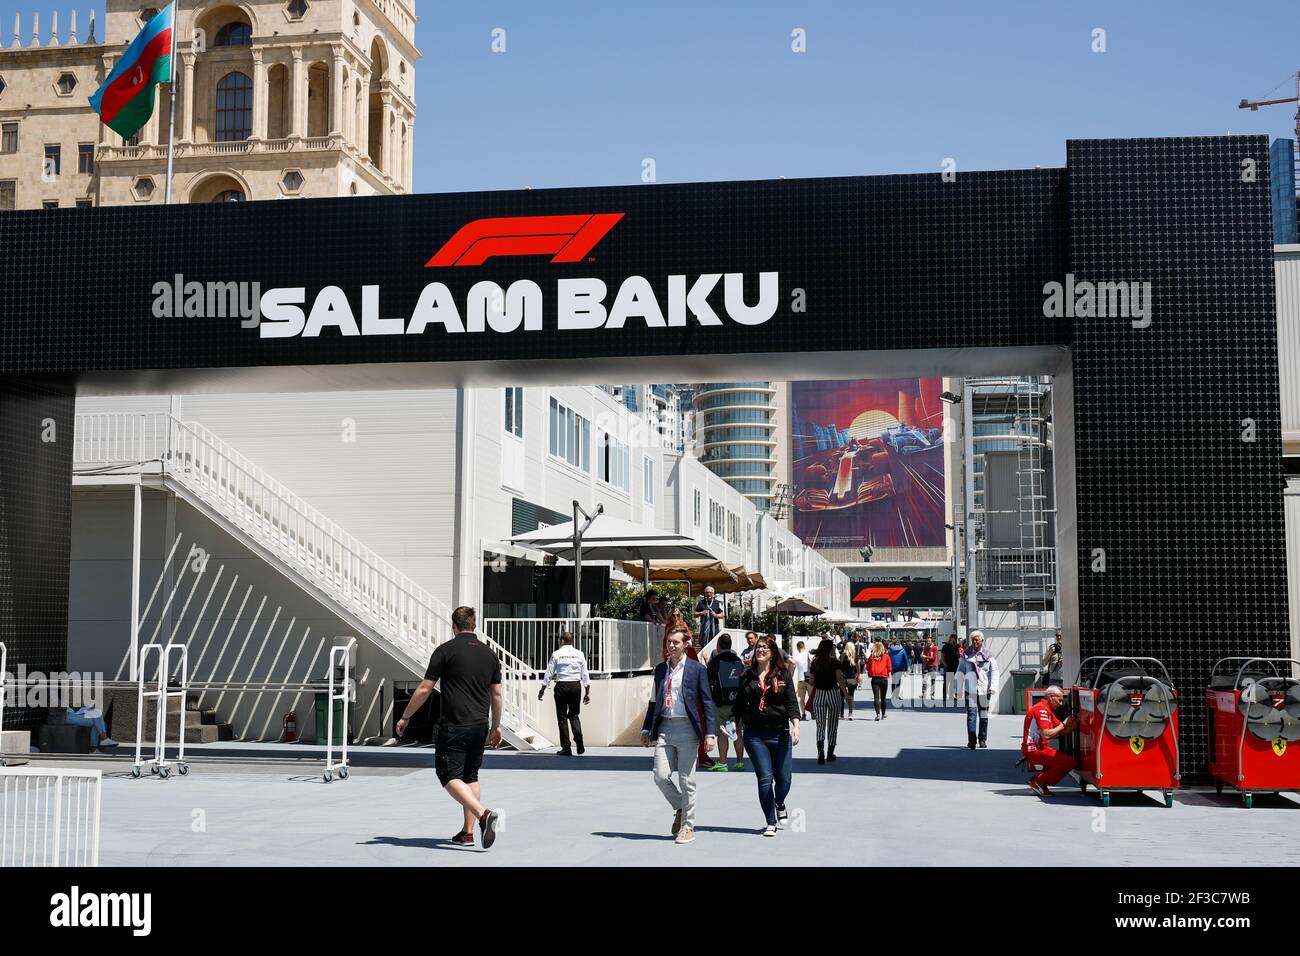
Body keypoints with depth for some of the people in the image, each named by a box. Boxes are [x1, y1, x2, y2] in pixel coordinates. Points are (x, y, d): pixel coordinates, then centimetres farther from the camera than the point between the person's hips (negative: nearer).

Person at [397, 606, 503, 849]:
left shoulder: (445, 650, -5)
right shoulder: (489, 654, 10)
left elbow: (424, 689, -5)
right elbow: (496, 695, 14)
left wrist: (405, 717, 6)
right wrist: (496, 726, 25)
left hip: (453, 727, -5)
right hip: (480, 726, 6)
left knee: (450, 776, -4)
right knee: (471, 776, 15)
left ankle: (484, 814, -24)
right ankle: (468, 832, 13)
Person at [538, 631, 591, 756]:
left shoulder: (556, 654, -2)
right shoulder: (579, 654, 5)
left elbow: (549, 674, -2)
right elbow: (585, 674, 4)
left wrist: (542, 690, 7)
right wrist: (587, 692, 10)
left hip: (561, 686, -2)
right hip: (576, 685, 2)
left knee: (562, 717, 6)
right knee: (574, 715, 15)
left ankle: (566, 748, 5)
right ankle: (578, 738, -11)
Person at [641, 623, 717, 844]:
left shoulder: (696, 669, -1)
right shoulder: (660, 669, 12)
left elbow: (707, 702, -2)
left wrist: (710, 733, -8)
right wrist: (646, 729, 13)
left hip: (687, 727, -4)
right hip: (664, 728, 4)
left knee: (686, 781, 1)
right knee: (660, 776, -4)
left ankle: (687, 827, 14)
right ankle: (680, 809, 22)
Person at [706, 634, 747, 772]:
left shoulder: (715, 661, -7)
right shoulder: (739, 661, 8)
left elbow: (708, 681, -7)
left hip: (721, 702, -4)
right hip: (738, 702, 4)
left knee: (722, 733, -1)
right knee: (738, 732, 10)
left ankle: (722, 763, -3)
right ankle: (740, 762, 12)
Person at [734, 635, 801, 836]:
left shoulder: (783, 675, 2)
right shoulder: (747, 676, 7)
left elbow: (791, 702, -2)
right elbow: (740, 704, 14)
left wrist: (795, 725, -14)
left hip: (779, 734, 0)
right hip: (755, 735, 1)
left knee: (784, 778, 2)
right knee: (765, 778, -5)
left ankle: (779, 804, 36)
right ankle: (771, 823, 7)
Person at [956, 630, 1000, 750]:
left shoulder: (988, 654, 4)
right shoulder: (966, 654, 7)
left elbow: (994, 671, 2)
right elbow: (960, 671, 11)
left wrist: (993, 687, -9)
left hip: (984, 690, 0)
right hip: (970, 689, 0)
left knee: (984, 715, 9)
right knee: (971, 713, -12)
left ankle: (982, 739, 21)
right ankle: (971, 740, -17)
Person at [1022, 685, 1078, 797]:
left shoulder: (1047, 710, 20)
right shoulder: (1041, 709, -13)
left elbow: (1064, 731, 15)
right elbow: (1045, 735, -22)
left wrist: (1074, 723, -2)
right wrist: (1063, 724, -13)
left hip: (1039, 748, 10)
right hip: (1034, 750, -10)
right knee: (1069, 762, -15)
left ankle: (1037, 779, 9)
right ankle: (1039, 781, -9)